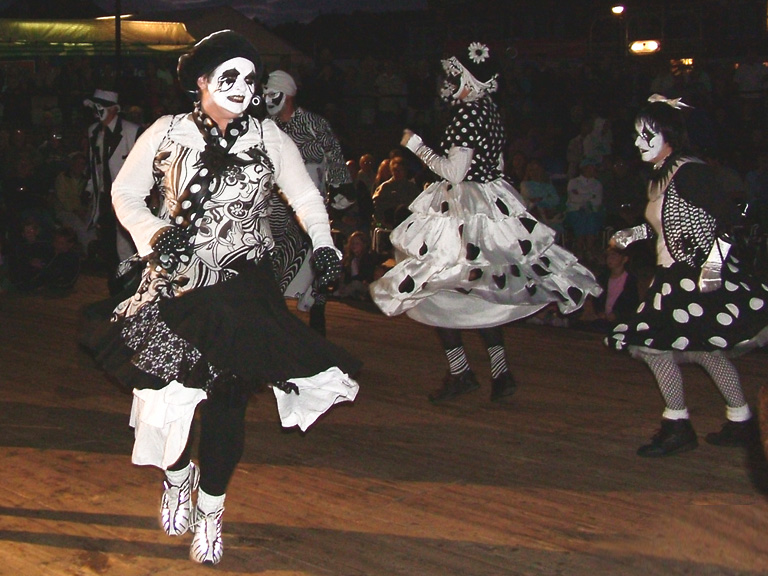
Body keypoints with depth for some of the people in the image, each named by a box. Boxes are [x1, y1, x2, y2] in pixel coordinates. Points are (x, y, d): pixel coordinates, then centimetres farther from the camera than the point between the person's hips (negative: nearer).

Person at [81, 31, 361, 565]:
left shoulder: (268, 136, 2)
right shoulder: (167, 133, 0)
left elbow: (306, 197, 10)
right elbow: (125, 193, 8)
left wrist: (324, 245, -6)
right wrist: (154, 233, -10)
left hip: (244, 290, 0)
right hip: (175, 282, 0)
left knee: (226, 400, 0)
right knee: (166, 387, 3)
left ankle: (210, 509, 21)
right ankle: (177, 475, 37)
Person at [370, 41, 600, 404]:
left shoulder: (467, 112, -18)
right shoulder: (490, 110, 9)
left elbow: (454, 172, -20)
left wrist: (416, 145, -10)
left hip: (463, 211, -9)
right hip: (491, 205, 9)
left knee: (434, 289, 2)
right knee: (482, 294, 15)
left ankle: (460, 373, 4)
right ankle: (500, 374, 15)